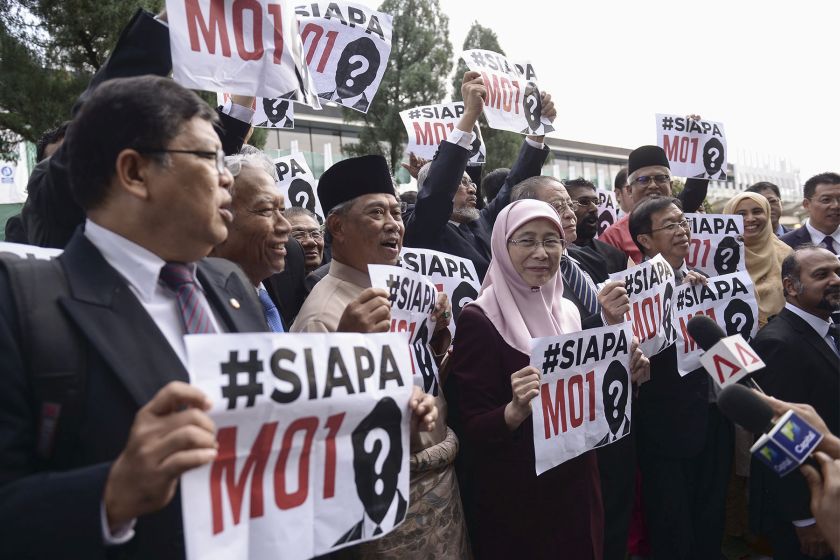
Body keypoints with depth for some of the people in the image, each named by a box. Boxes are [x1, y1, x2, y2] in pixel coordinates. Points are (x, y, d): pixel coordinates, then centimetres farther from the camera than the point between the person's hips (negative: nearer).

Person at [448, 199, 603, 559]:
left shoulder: (568, 311, 3)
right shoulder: (479, 320, -16)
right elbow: (472, 432, -16)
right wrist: (516, 410, -34)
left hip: (577, 485, 6)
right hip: (516, 499, -6)